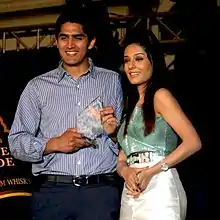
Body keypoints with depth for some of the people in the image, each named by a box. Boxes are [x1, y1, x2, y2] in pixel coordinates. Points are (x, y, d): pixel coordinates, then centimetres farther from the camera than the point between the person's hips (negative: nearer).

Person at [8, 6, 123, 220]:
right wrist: (54, 144, -11)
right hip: (51, 193, 0)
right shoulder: (38, 86, 9)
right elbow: (16, 142, 4)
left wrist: (113, 131, -9)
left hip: (100, 192, 0)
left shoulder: (112, 81, 11)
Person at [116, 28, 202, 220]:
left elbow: (193, 142, -15)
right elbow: (122, 157, 15)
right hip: (131, 194, 7)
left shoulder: (160, 95, -4)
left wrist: (152, 171, -17)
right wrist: (126, 171, -8)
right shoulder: (131, 103, 18)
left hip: (158, 189, -7)